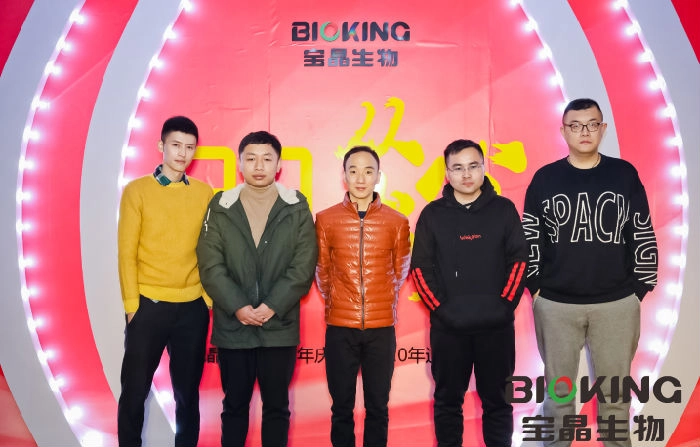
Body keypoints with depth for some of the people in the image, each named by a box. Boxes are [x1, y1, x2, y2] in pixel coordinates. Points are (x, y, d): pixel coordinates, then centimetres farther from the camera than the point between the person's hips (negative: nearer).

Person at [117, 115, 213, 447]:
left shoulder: (205, 193, 5)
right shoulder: (137, 190, -1)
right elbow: (127, 252, -3)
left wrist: (210, 297, 1)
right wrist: (132, 305, -6)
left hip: (193, 306, 2)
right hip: (149, 304, -2)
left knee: (188, 391, 12)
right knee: (135, 390, 8)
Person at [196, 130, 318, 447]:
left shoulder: (297, 209, 1)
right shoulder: (220, 208, 2)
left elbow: (303, 268, -5)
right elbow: (210, 267, -4)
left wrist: (272, 306, -14)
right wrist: (238, 307, -14)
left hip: (279, 327, 0)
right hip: (232, 326, 1)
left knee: (276, 406, 11)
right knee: (234, 405, 14)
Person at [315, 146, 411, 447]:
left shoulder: (397, 222, 2)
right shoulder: (326, 220, 0)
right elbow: (322, 272, 11)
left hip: (382, 326, 1)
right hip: (340, 326, 0)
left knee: (378, 407, 9)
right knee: (342, 407, 8)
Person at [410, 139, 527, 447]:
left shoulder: (504, 209, 3)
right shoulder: (433, 214, 2)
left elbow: (518, 260, 1)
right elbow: (420, 267, 0)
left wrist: (506, 304, -8)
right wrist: (438, 307, -8)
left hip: (496, 324, 0)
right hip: (447, 326, 0)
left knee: (496, 398, 10)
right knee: (448, 398, 10)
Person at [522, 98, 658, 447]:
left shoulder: (625, 174, 2)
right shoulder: (545, 178, 1)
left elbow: (643, 235, 5)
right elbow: (529, 237, 4)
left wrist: (641, 287, 2)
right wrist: (534, 286, -1)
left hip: (617, 303, 0)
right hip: (555, 304, 0)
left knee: (615, 391, 11)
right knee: (558, 390, 12)